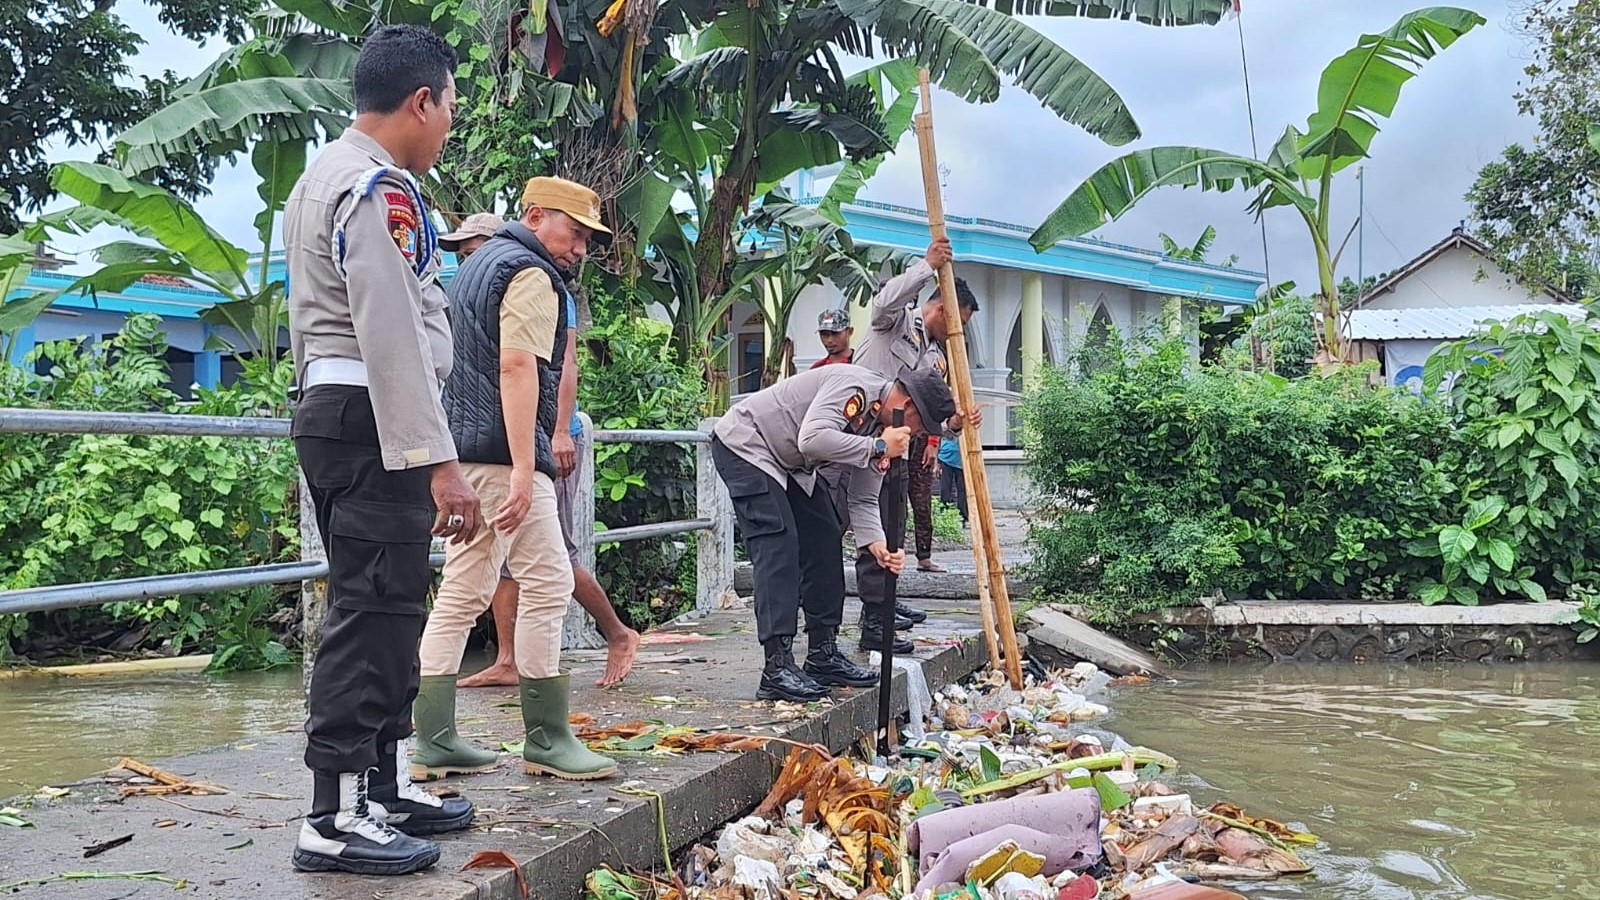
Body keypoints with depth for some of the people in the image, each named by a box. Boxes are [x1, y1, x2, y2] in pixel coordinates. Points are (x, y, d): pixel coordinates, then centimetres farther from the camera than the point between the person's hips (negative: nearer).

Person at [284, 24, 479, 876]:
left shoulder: (321, 177, 20)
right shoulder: (381, 186, -13)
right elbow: (392, 337, -22)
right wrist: (438, 460, -24)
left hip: (328, 413, 11)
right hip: (375, 422, -11)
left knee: (384, 607, 16)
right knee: (375, 610, -8)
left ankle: (382, 786, 25)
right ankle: (334, 820, -5)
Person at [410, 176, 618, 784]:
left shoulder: (477, 265, 25)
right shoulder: (531, 275, -7)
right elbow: (518, 367, -18)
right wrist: (524, 470, -24)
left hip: (460, 449, 10)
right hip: (502, 452, -10)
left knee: (460, 593, 8)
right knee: (547, 583, -5)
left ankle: (433, 741, 8)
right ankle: (546, 740, -1)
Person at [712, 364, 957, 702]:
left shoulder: (882, 428, 1)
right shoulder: (854, 386, -26)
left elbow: (864, 499, 2)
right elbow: (813, 439, -40)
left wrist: (876, 543, -15)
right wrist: (878, 448, -33)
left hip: (789, 465, 10)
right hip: (744, 446, -10)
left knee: (824, 541, 6)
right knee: (779, 546, -18)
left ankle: (823, 655, 14)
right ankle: (777, 668, -19)